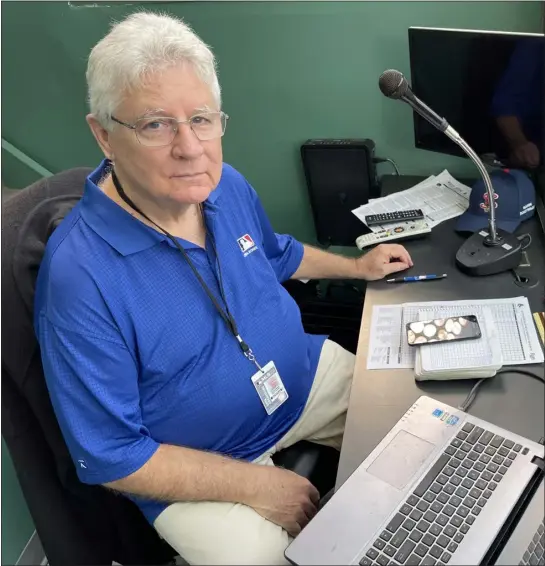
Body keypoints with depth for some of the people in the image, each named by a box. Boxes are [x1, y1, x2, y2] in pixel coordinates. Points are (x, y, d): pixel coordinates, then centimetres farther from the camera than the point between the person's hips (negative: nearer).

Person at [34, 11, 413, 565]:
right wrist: (255, 486, -22)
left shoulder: (227, 184, -8)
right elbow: (109, 458, -23)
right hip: (198, 468, -5)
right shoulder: (80, 278, -30)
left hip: (307, 374, 6)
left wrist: (356, 266, 16)